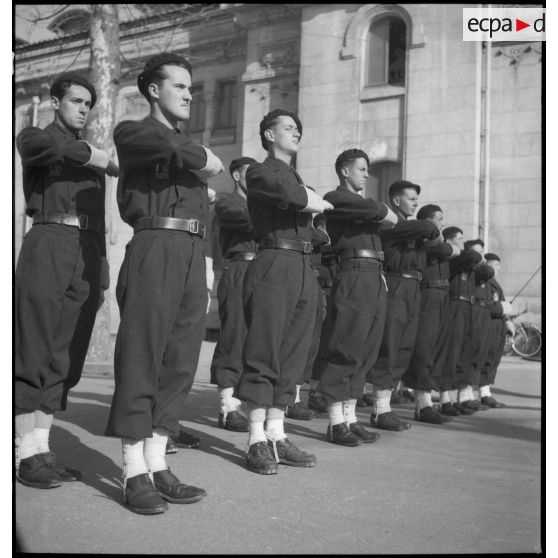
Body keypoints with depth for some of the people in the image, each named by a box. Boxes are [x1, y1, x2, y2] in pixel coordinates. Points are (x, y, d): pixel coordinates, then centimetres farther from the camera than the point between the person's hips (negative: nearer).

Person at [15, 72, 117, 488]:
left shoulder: (94, 157, 26)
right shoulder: (32, 138, 10)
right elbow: (59, 148, -17)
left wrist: (103, 274, 15)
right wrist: (115, 167, -7)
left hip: (88, 254, 5)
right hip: (48, 246, -5)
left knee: (66, 357, 2)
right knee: (35, 353, -8)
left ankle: (42, 449, 7)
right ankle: (26, 453, -4)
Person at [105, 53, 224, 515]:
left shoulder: (189, 146, 27)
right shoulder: (131, 132, 8)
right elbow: (157, 141, -20)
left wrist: (207, 273, 14)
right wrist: (203, 158, -6)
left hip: (193, 253, 6)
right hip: (155, 247, -6)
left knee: (180, 360, 3)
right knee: (141, 356, -7)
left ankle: (158, 465, 10)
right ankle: (135, 473, -2)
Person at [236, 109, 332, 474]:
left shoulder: (299, 178, 29)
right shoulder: (260, 171, 3)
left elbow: (314, 204, 17)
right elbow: (287, 193, -16)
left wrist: (312, 201, -2)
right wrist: (313, 202, 0)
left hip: (304, 270, 7)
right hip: (274, 264, -7)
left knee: (293, 354, 6)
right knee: (264, 352, -6)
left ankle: (276, 434, 12)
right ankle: (257, 440, -2)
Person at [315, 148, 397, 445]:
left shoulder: (362, 201, 26)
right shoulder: (335, 198, -2)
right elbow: (373, 209, -14)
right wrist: (386, 212, 3)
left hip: (375, 279, 9)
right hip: (354, 274, -8)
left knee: (365, 352, 8)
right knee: (345, 349, -8)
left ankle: (350, 417, 14)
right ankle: (335, 422, -2)